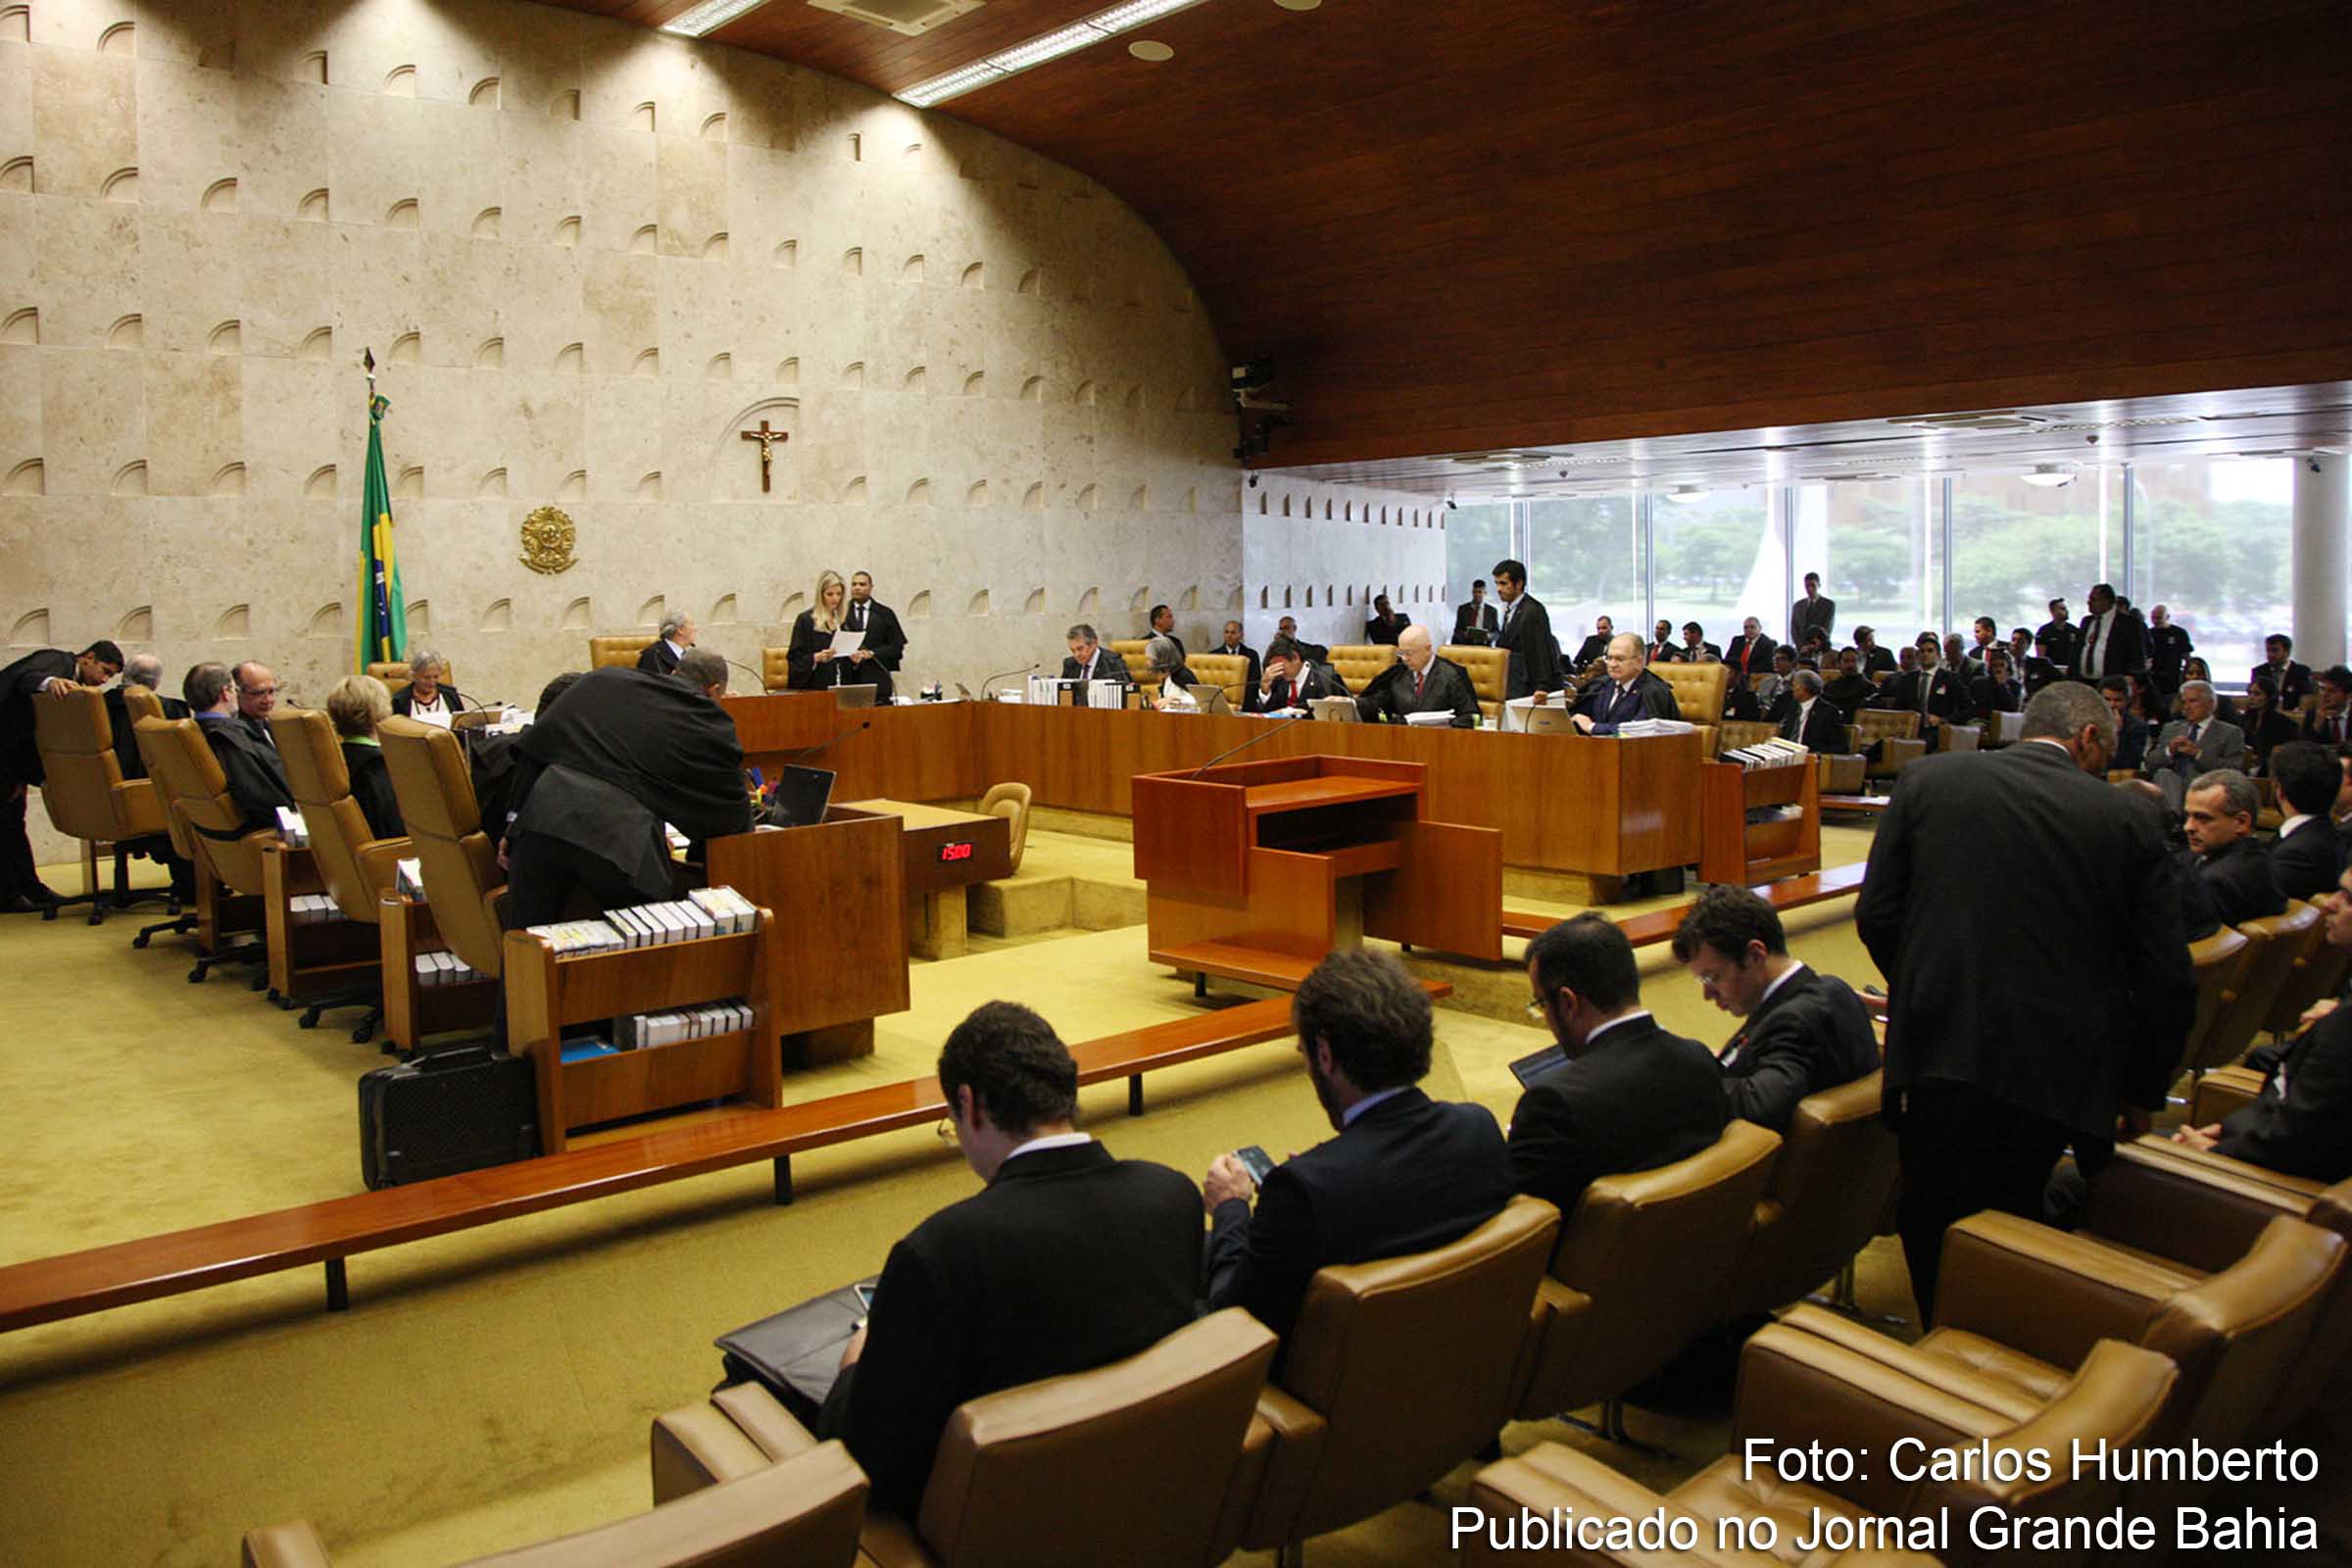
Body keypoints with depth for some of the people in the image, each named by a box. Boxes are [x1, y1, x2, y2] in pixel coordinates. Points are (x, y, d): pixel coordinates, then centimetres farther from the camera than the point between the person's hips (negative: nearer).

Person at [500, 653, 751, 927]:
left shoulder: (604, 679, 21)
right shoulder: (711, 725, 13)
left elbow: (535, 740, 16)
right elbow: (730, 811, 21)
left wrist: (515, 815, 20)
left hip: (544, 813, 3)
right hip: (621, 837, -3)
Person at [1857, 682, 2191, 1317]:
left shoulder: (1928, 778, 2)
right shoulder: (2128, 819, 1)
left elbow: (1876, 913, 2)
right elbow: (2167, 979, 1)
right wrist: (2142, 1092, 14)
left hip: (1939, 1050, 0)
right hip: (2060, 1068, 1)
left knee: (1932, 1224, 17)